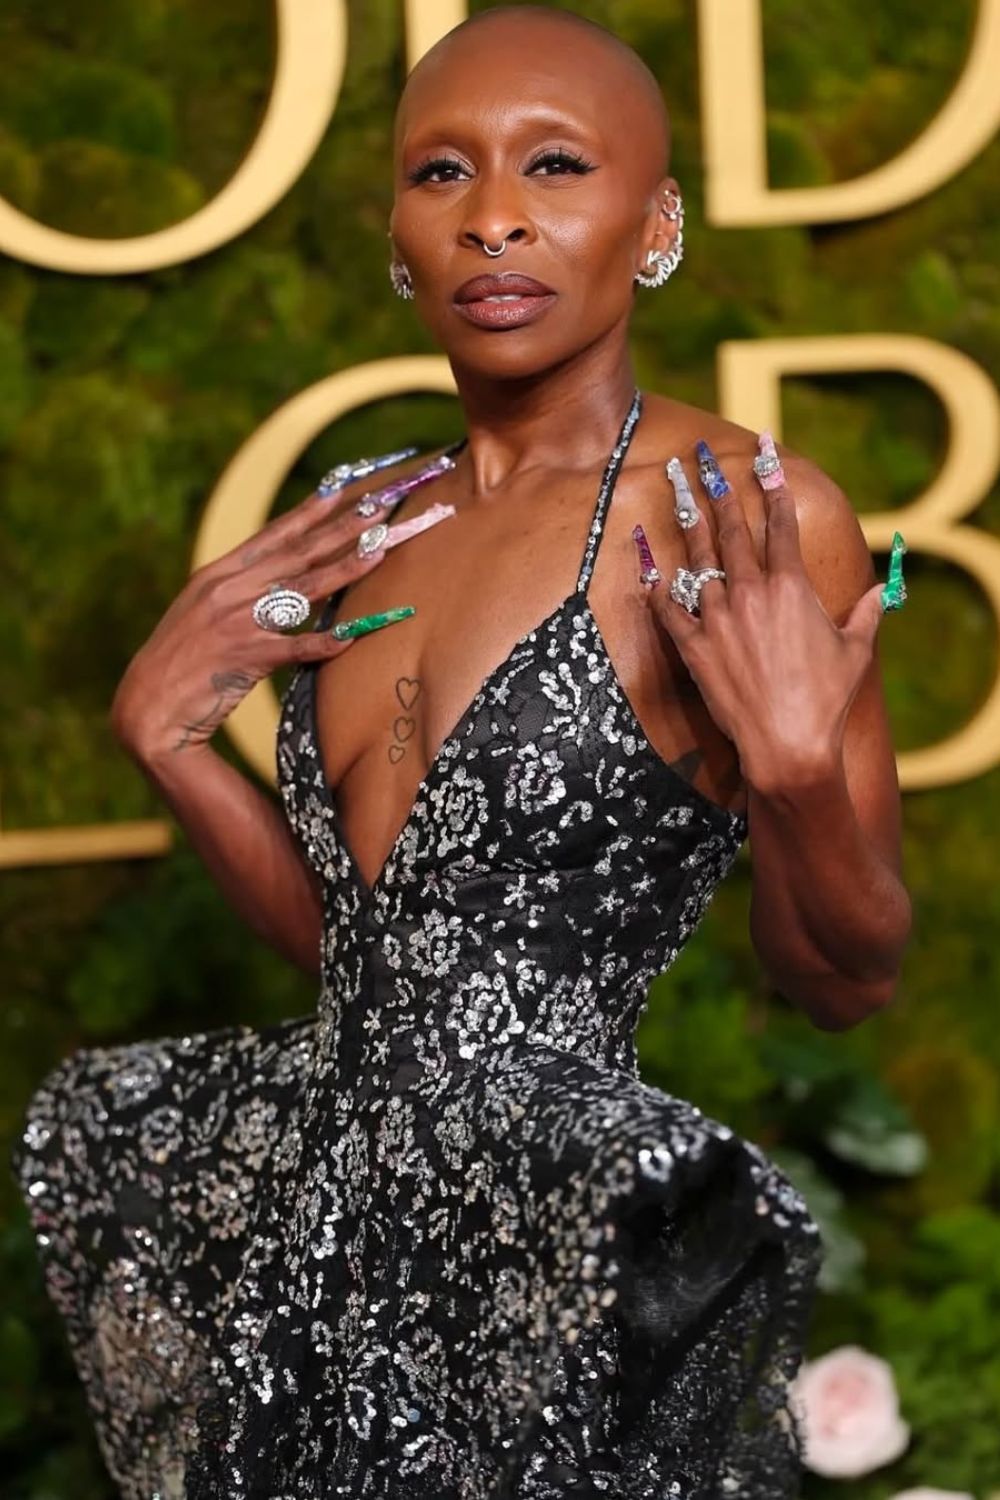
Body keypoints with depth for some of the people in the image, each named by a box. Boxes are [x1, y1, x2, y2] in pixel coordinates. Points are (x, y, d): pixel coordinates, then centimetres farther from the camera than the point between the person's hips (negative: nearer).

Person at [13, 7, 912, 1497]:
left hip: (552, 1247, -6)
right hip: (320, 1186, 7)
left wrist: (796, 768, -25)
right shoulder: (370, 521, 8)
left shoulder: (751, 519, -13)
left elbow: (847, 982, -7)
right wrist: (164, 730, 1)